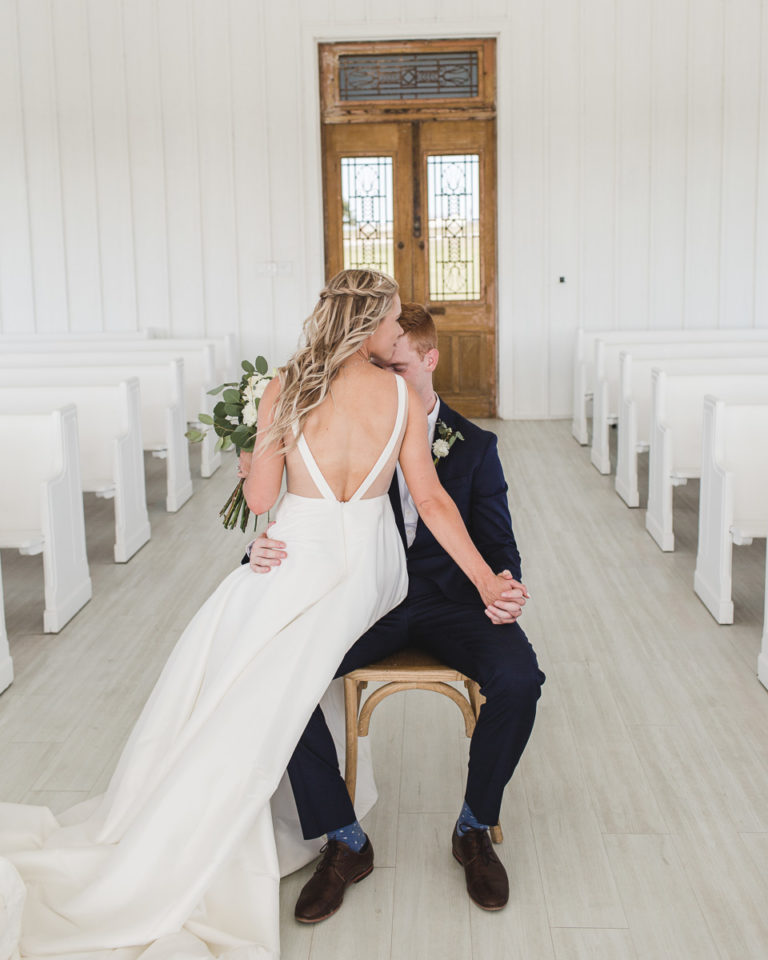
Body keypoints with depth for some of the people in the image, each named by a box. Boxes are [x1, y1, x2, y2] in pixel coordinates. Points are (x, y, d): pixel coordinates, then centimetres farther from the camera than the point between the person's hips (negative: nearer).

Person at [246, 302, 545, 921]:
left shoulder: (475, 445, 7)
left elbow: (497, 543, 4)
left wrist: (508, 590, -20)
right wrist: (267, 550, -21)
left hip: (451, 599, 0)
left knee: (518, 680, -30)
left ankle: (474, 828, -1)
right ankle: (345, 841, -8)